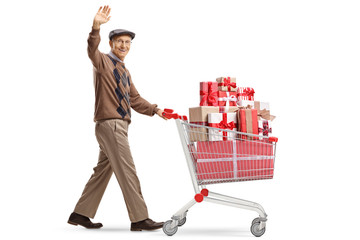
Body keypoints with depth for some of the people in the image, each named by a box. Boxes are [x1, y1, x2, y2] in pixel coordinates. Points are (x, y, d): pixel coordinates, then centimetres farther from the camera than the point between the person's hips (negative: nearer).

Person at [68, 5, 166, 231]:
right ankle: (139, 219, -4)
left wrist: (155, 109, 8)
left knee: (103, 171, 13)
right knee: (127, 172, -8)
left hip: (119, 126, 9)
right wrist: (96, 27, -44)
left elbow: (135, 99, 21)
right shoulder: (103, 62, -4)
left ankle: (81, 213, 20)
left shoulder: (125, 72, 21)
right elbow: (92, 50, -26)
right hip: (109, 125, -9)